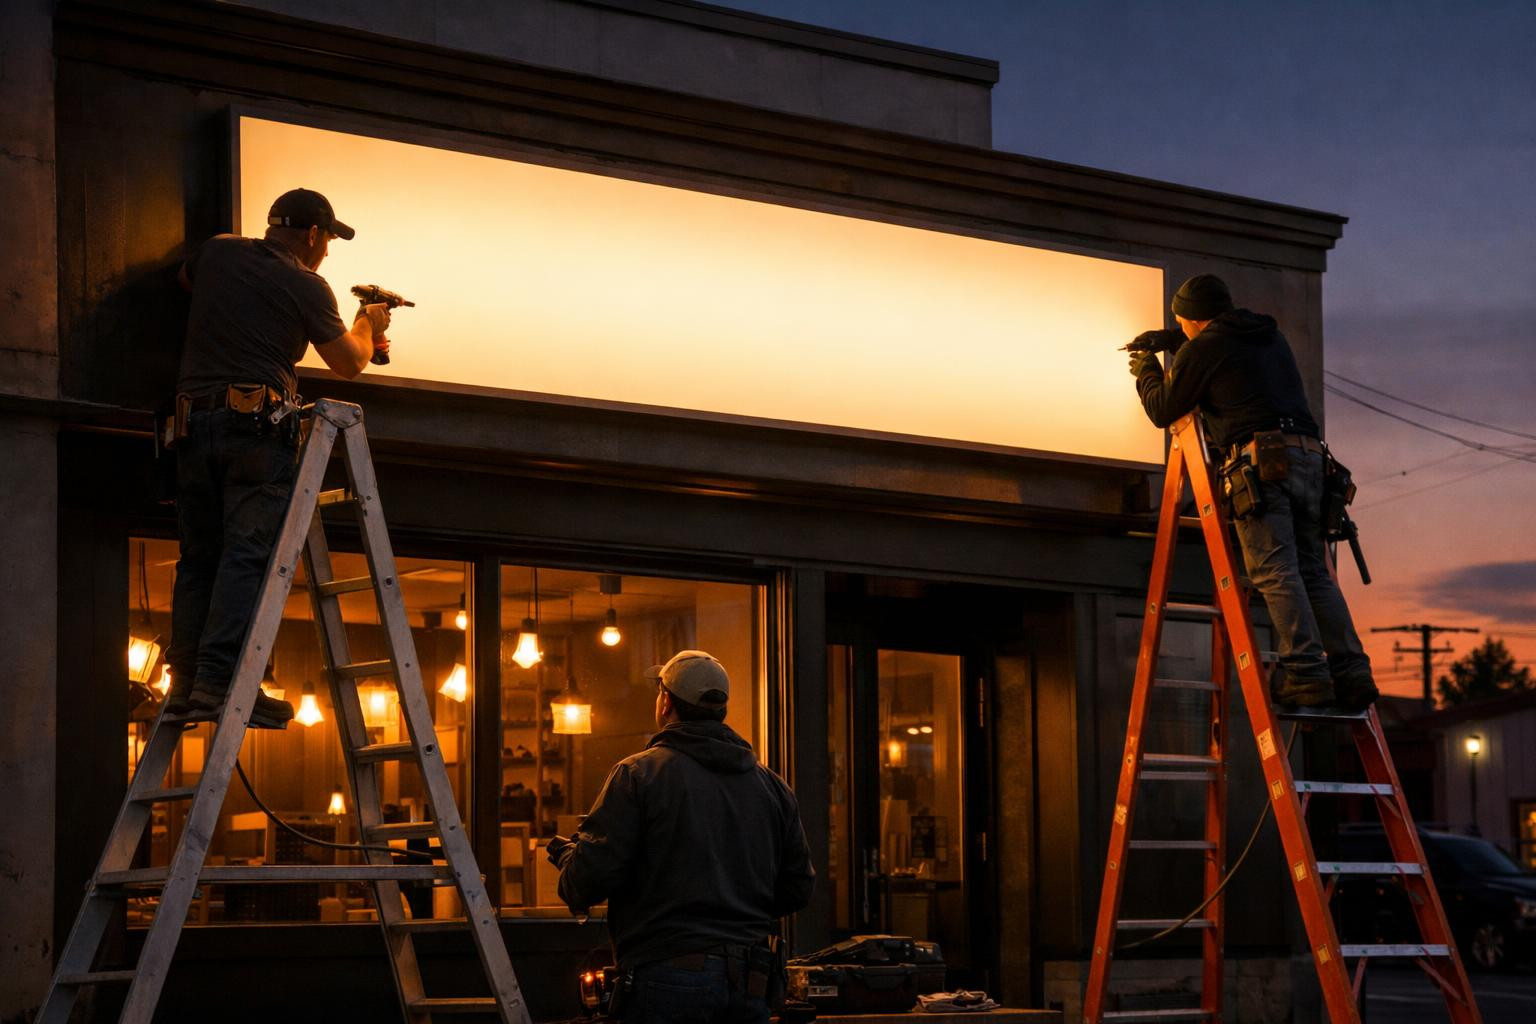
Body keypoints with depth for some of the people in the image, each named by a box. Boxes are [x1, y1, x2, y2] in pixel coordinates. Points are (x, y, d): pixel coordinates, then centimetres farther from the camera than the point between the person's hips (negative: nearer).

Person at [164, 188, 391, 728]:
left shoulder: (218, 253, 14)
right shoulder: (306, 286, 0)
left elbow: (185, 278, 39)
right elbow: (349, 363, 10)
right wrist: (368, 326, 32)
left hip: (194, 417, 6)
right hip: (257, 424, -6)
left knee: (198, 556, 9)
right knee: (249, 553, -10)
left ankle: (186, 680, 3)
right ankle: (220, 677, -21)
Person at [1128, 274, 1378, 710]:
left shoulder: (1201, 349, 3)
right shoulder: (1269, 334, 26)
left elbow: (1163, 411, 11)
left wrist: (1146, 371, 29)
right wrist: (1164, 339, 48)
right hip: (1309, 457, 7)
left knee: (1275, 572, -11)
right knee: (1314, 572, 6)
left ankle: (1306, 673, -21)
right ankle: (1351, 672, -4)